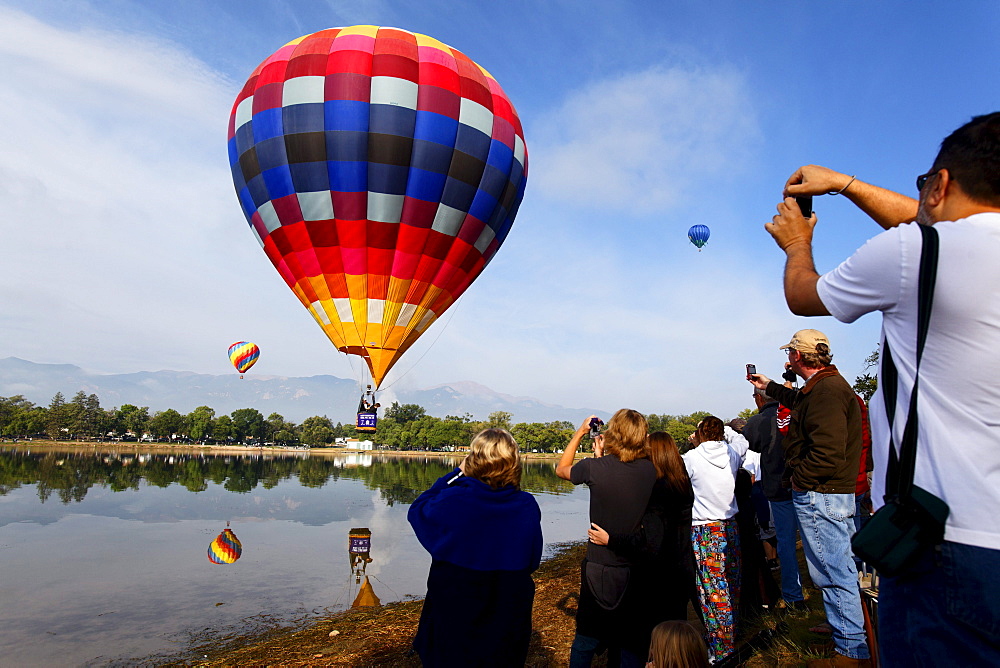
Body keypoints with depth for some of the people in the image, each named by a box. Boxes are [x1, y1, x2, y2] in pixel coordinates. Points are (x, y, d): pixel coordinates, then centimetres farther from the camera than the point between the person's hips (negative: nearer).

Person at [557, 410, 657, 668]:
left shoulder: (595, 468, -18)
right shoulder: (650, 470, -8)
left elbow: (562, 469, 4)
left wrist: (580, 432, 10)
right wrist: (601, 455, 13)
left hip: (600, 569, -3)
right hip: (637, 568, 3)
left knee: (585, 640, 14)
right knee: (632, 646, 18)